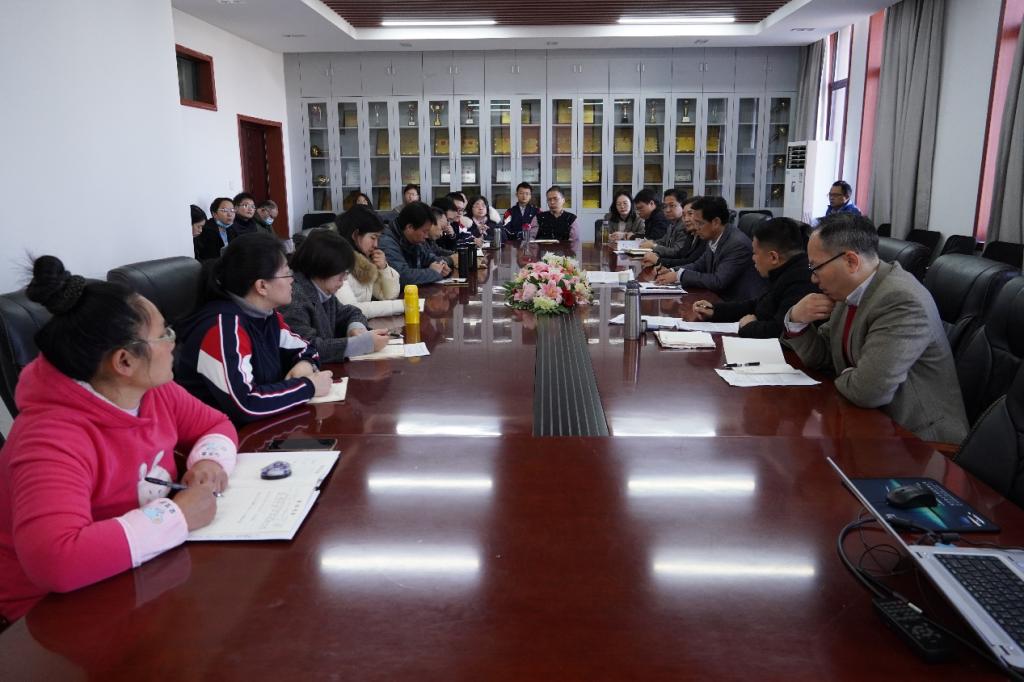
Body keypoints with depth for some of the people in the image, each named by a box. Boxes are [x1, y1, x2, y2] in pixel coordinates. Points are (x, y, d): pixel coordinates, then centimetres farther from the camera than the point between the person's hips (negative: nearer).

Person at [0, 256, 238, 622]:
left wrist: (209, 459, -14)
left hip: (139, 575, 7)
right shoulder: (54, 440, -29)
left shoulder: (153, 389, -6)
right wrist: (178, 515, -33)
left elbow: (216, 424, 8)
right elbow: (54, 560, -41)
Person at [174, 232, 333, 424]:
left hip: (261, 426, 7)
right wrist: (309, 386, -20)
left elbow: (304, 350, 14)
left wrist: (305, 365, -8)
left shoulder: (265, 314, 1)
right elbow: (244, 405, -31)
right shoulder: (223, 327, -23)